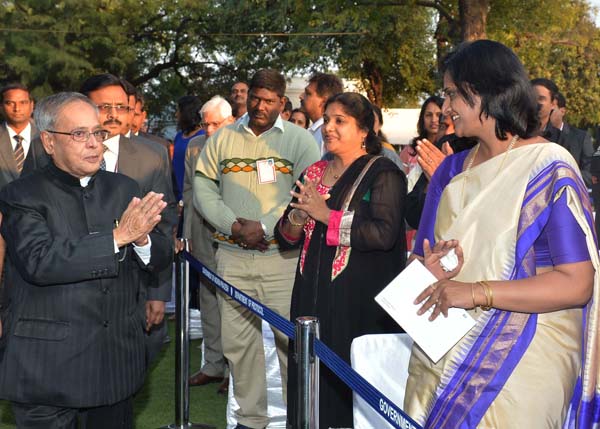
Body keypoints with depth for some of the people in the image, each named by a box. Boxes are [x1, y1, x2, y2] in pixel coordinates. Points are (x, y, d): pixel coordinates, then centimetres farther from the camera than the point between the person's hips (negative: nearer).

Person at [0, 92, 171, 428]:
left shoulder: (123, 189, 9)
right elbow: (39, 261, -23)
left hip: (118, 360, 5)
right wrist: (118, 236, -25)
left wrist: (142, 239, -19)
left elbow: (161, 258, 5)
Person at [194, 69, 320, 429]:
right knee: (238, 341, 6)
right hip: (233, 257, 3)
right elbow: (204, 188, 7)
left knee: (292, 340, -2)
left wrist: (265, 227, -13)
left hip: (283, 255, -3)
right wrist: (235, 226, -8)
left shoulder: (300, 140, 2)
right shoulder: (222, 139, 11)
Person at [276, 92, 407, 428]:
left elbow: (383, 234, -20)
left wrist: (327, 215, -16)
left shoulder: (383, 173, -5)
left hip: (361, 300, -6)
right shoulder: (314, 173, 14)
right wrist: (297, 217, -7)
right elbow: (286, 238, 16)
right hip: (313, 296, 6)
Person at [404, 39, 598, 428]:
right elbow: (421, 259, 14)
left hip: (519, 364, -5)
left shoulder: (550, 170, -9)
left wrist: (478, 292, -23)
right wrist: (430, 272, -10)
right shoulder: (451, 171, 11)